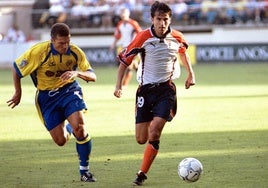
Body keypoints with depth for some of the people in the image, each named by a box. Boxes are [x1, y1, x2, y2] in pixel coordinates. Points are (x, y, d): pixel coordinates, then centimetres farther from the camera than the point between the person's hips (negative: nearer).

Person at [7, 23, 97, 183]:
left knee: (80, 127, -23)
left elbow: (93, 76, -14)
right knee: (61, 141, -3)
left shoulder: (75, 52, -14)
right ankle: (68, 129, 38)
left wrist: (77, 73, -35)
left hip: (69, 90, 0)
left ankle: (85, 170, -7)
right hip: (47, 96, 0)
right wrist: (18, 93, 3)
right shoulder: (38, 51, -20)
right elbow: (16, 68, -6)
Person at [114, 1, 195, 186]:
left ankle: (142, 174, -8)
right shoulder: (143, 37, -11)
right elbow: (124, 59, -2)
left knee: (154, 132, -19)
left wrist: (191, 73, 20)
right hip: (146, 88, 0)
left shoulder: (177, 38, -4)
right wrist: (119, 85, -8)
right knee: (141, 139, 1)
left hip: (167, 89, 0)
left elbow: (183, 51, 22)